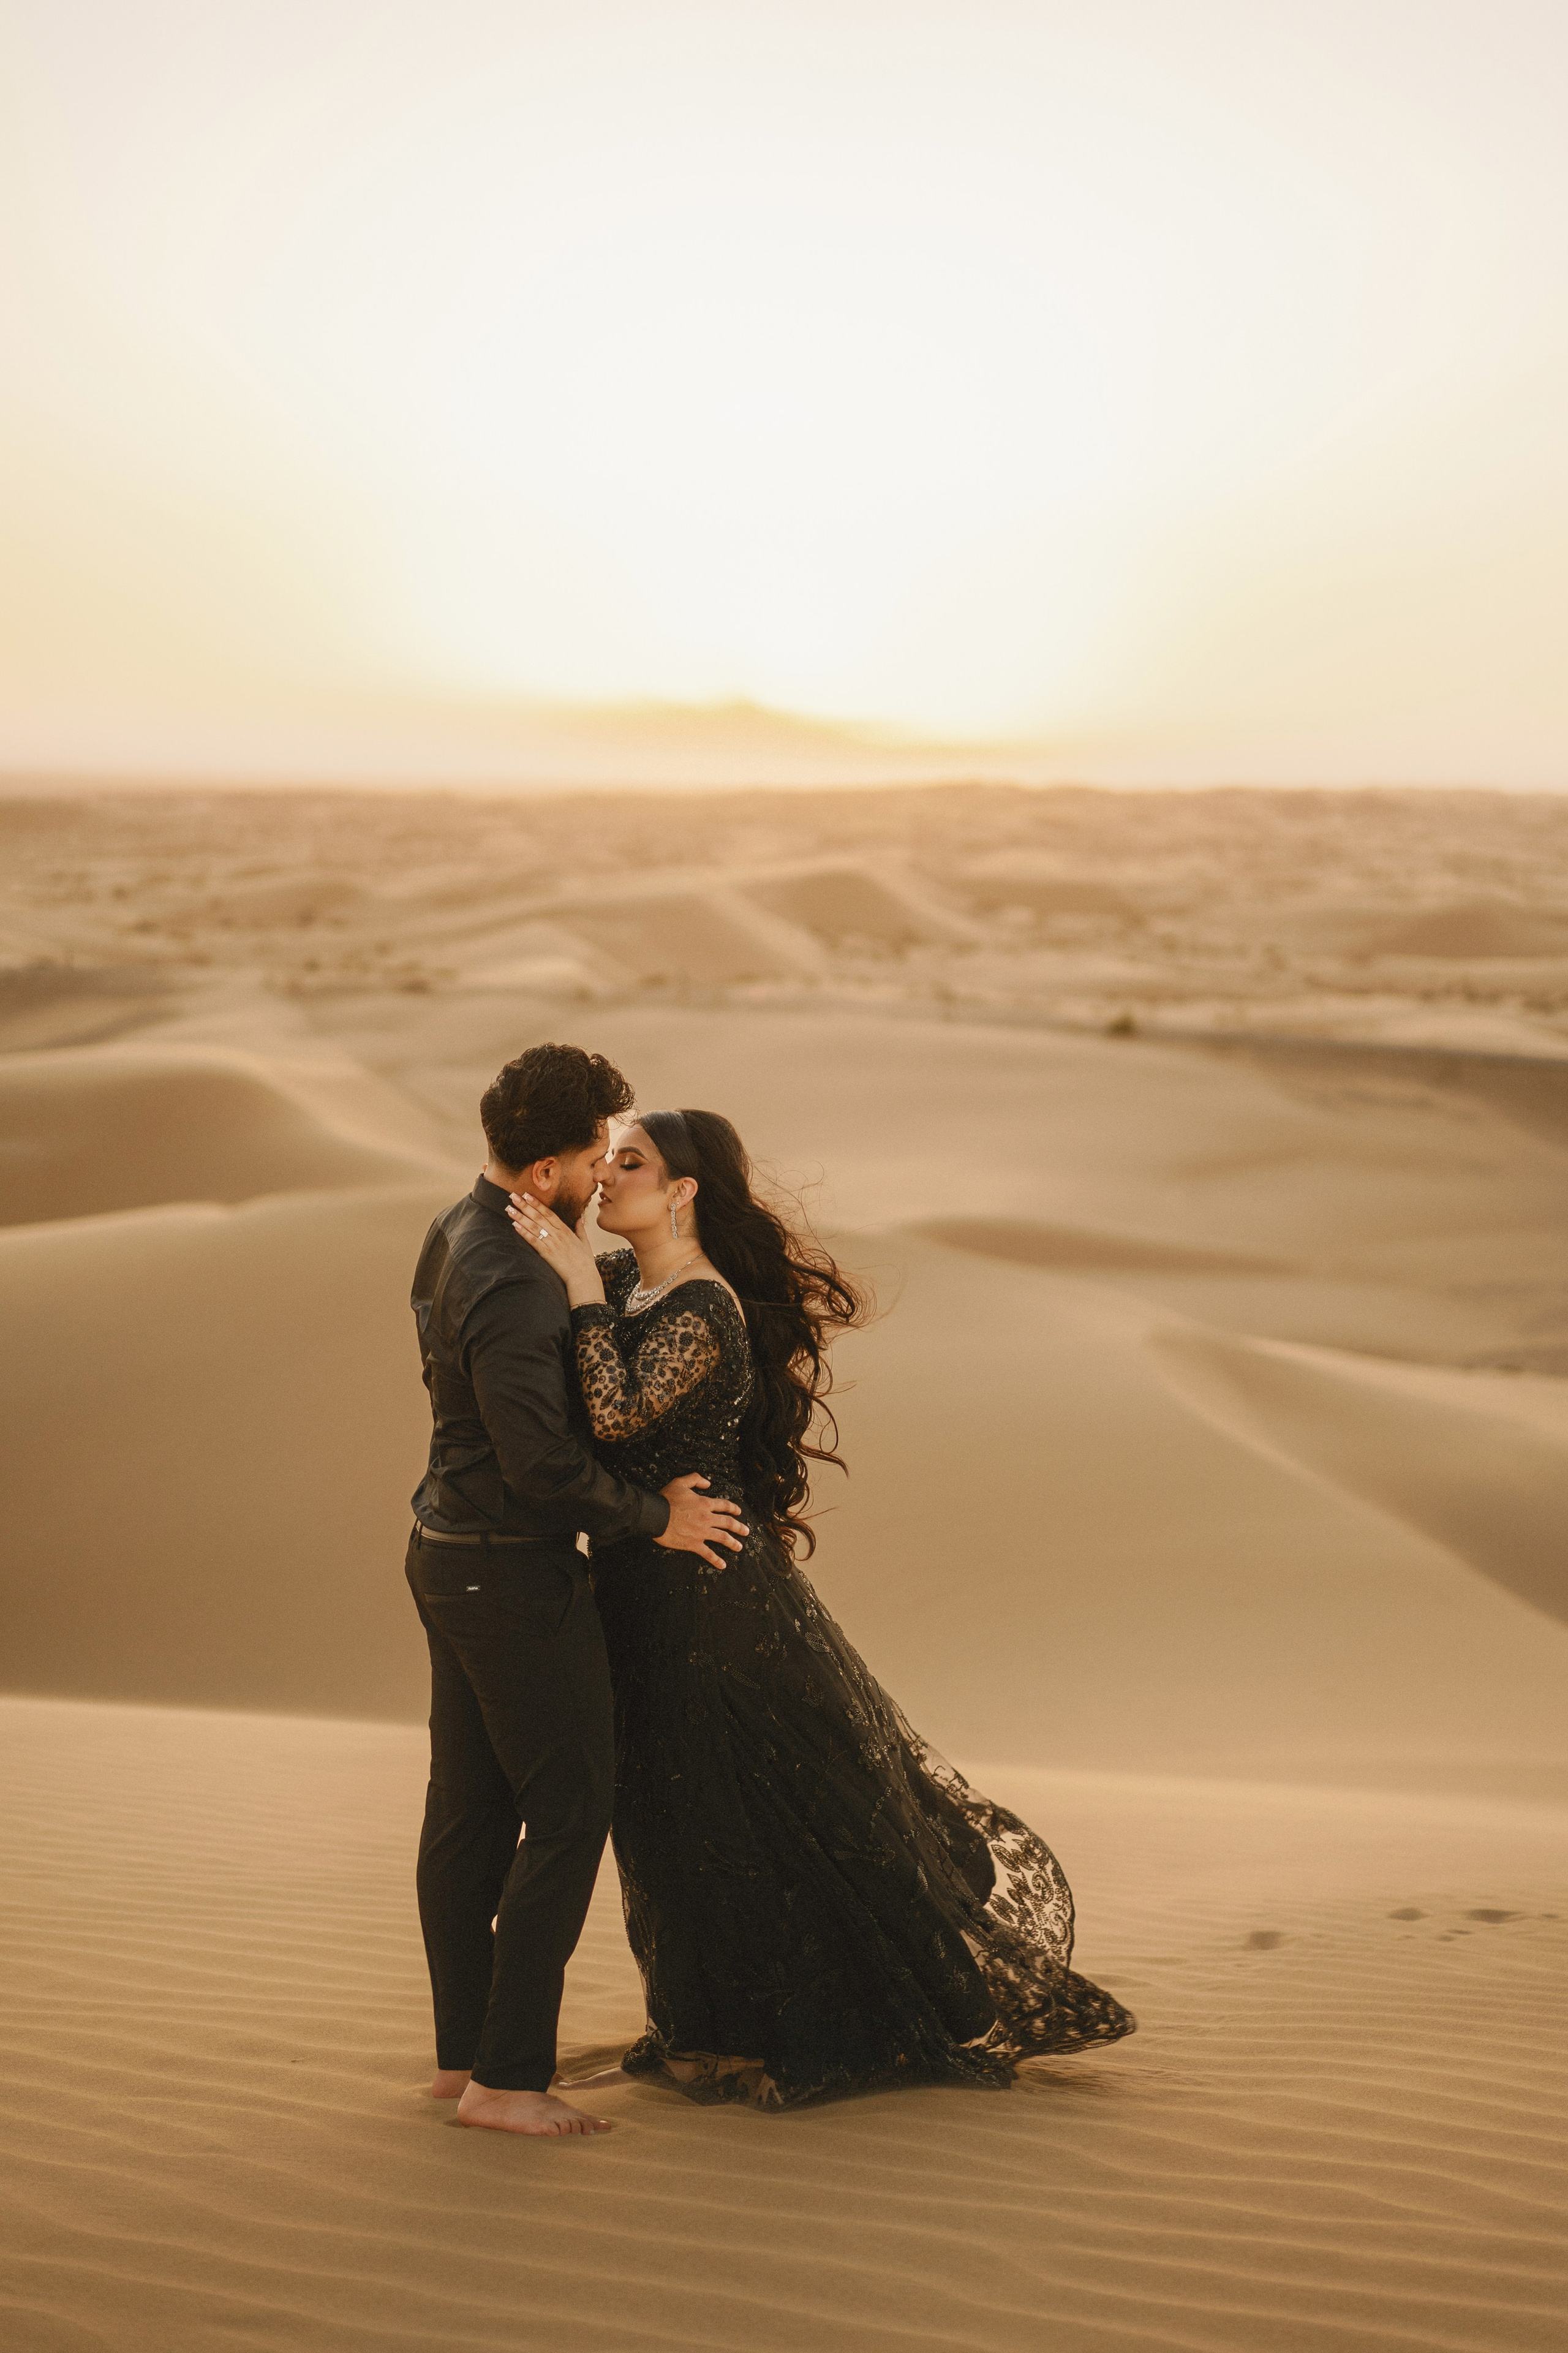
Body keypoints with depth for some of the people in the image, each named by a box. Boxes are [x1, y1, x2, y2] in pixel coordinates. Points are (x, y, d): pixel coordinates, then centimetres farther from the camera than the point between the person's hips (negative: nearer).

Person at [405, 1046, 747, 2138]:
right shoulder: (511, 1284, -25)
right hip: (513, 1571, -10)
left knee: (470, 1811, 15)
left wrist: (644, 1484, 9)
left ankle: (464, 2051, 25)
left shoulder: (455, 1235, 8)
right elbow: (544, 1464, -25)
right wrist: (655, 1517, -12)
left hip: (450, 1549, 10)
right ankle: (508, 2077, 2)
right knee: (570, 1812, -2)